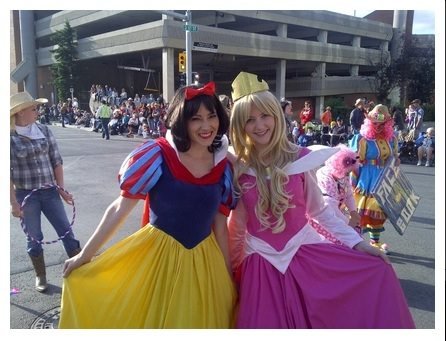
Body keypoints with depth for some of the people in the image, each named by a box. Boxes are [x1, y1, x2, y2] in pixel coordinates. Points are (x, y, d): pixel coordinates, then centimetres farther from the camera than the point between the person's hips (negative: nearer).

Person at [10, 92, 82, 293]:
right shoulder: (10, 137, -8)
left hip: (49, 191, 3)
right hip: (25, 195, -2)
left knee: (66, 231, 5)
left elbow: (56, 161, 5)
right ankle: (40, 277, 29)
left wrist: (61, 188, 2)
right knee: (34, 238, 11)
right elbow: (7, 172, -8)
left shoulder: (44, 130, 2)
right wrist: (13, 202, -11)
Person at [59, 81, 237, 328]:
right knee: (149, 319, 16)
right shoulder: (157, 155, -15)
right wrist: (85, 255, -4)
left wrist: (228, 275, 9)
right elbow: (119, 209, -8)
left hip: (204, 263, 4)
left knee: (199, 322, 20)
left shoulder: (223, 168, -3)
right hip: (157, 256, -3)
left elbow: (219, 225, 5)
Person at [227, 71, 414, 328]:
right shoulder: (236, 169, -6)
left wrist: (356, 241, -4)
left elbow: (319, 210, 3)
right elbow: (237, 225, 5)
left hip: (306, 251, 1)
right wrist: (233, 269, 11)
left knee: (378, 272, -9)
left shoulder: (300, 159, -8)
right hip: (262, 262, 0)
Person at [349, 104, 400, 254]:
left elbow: (395, 159, 18)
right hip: (366, 180, -6)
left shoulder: (391, 139, 3)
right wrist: (353, 183, -16)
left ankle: (375, 242, 29)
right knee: (361, 210, -4)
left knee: (379, 210, 15)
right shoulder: (363, 139, -15)